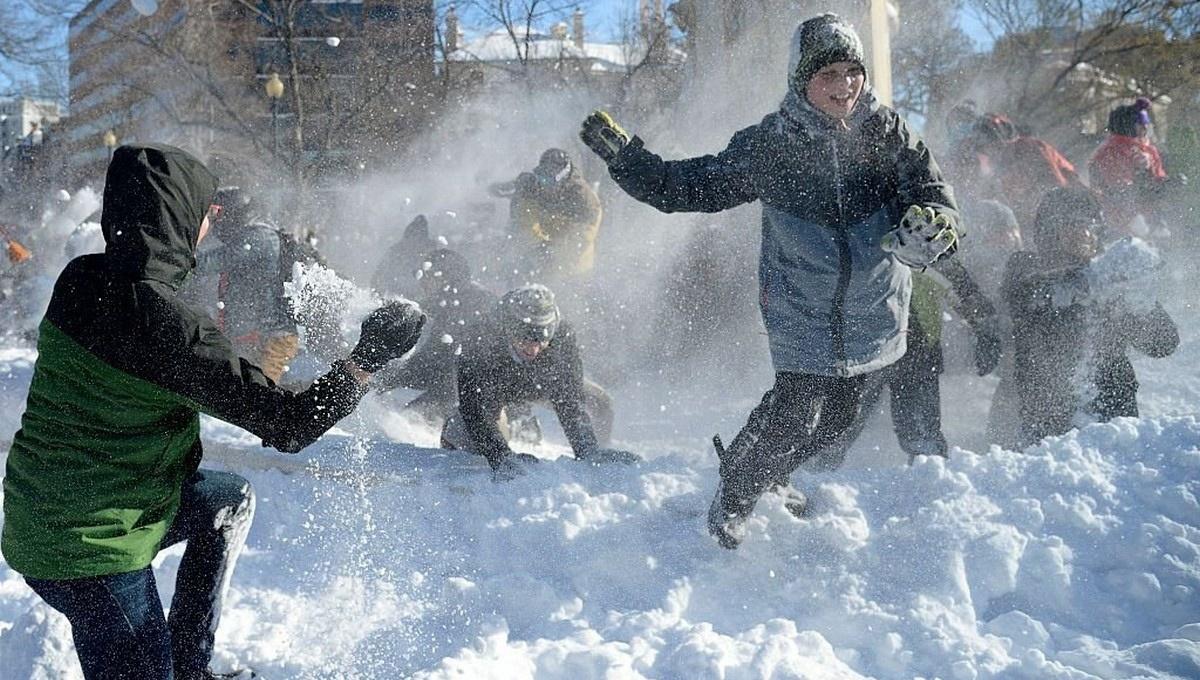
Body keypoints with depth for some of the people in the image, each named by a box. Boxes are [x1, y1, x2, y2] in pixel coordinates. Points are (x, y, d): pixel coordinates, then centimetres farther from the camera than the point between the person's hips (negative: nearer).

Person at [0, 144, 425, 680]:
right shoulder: (160, 323, -27)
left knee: (230, 498, 24)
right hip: (92, 548, -9)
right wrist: (370, 354, -10)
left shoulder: (82, 279, -4)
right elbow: (290, 424, -23)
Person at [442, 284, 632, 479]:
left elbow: (569, 401, -34)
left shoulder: (562, 338, -40)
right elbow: (476, 414, -45)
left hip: (541, 381, 2)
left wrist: (589, 451, -45)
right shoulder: (478, 348, -45)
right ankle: (451, 436, 18)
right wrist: (503, 459, -58)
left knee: (598, 403, -9)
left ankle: (595, 455, 21)